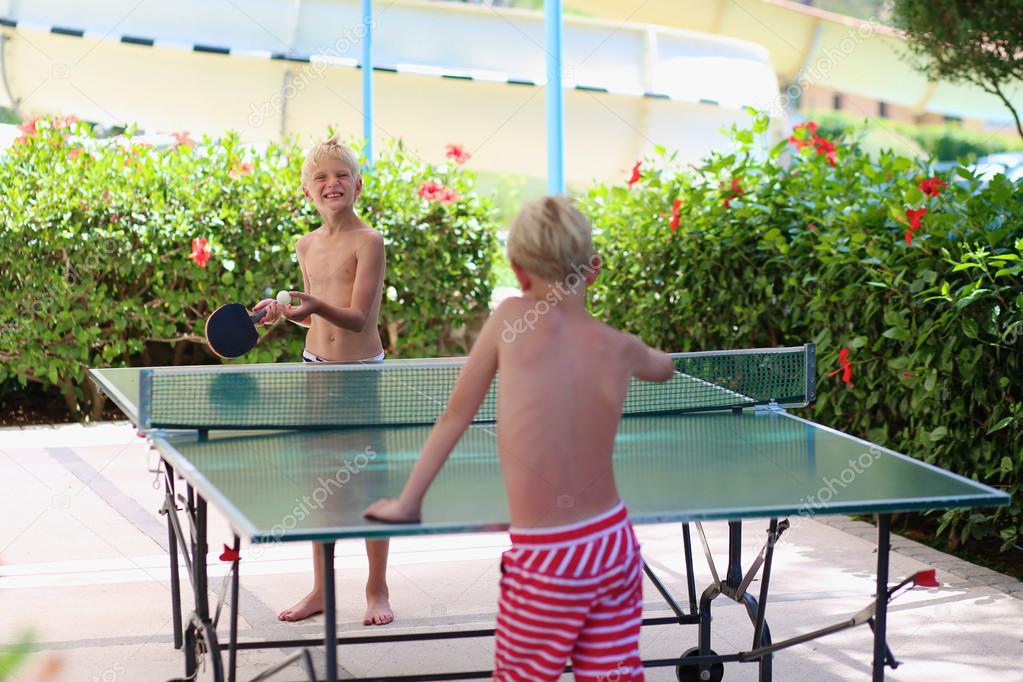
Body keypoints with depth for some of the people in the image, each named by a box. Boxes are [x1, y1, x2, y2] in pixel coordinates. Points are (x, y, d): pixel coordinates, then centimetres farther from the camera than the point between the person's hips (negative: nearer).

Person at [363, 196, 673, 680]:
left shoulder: (512, 317, -8)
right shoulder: (618, 349, 1)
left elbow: (455, 416, -2)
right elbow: (664, 368, 27)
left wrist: (406, 504, 7)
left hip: (546, 561, -4)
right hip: (615, 544, 4)